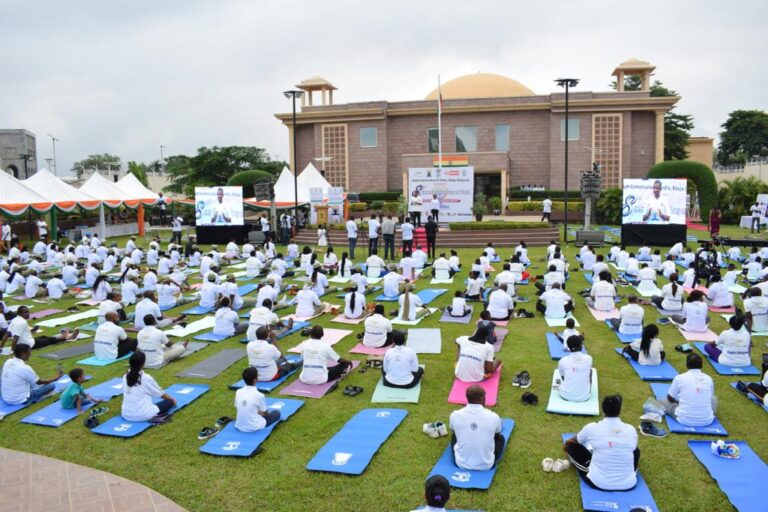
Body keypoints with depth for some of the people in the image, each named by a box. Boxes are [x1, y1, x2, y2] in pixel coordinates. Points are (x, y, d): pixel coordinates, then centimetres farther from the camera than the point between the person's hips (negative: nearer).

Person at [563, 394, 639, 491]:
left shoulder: (592, 428, -7)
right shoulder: (631, 430, -3)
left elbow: (574, 441, 15)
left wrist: (566, 444, 39)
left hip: (598, 483, -2)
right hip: (628, 484, 2)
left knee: (573, 446, 15)